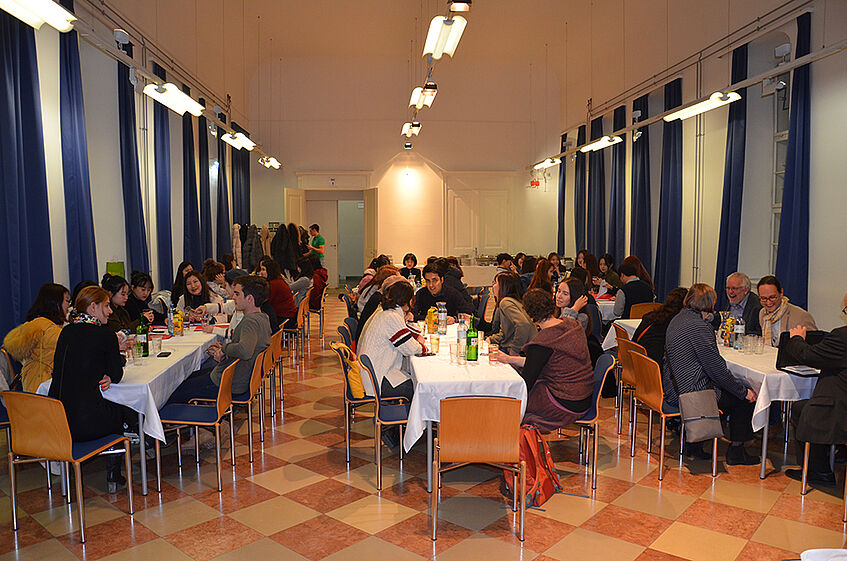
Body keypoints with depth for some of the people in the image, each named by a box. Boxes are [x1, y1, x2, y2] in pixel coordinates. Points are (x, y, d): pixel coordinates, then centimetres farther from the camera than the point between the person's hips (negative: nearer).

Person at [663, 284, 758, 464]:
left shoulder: (678, 319, 9)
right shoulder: (699, 326, -20)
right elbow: (716, 368, -16)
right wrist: (744, 391, -6)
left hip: (672, 390, 9)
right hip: (689, 394, -9)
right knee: (746, 399, 7)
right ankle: (736, 451, 20)